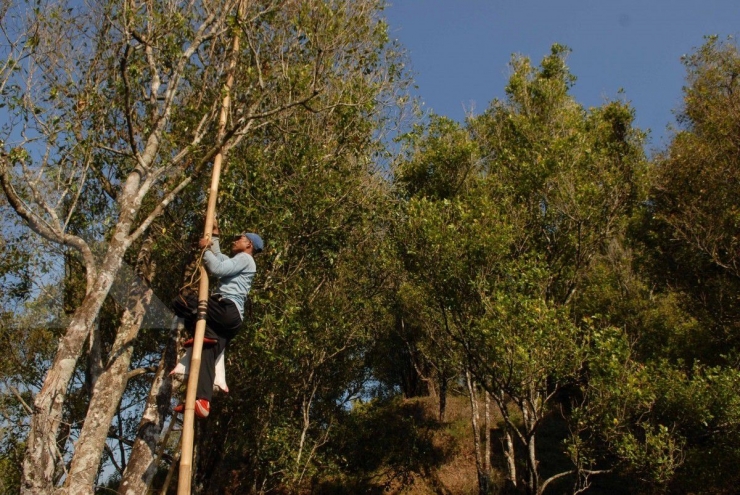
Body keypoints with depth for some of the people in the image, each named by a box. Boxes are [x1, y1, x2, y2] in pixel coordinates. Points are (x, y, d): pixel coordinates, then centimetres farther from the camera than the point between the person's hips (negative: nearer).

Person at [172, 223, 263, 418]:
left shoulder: (245, 258, 4)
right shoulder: (236, 261, 33)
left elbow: (217, 268, -11)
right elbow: (218, 257, 49)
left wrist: (205, 248, 1)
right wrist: (214, 235, 46)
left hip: (228, 309, -9)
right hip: (228, 318, 9)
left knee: (181, 302, -12)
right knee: (207, 356, -8)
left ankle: (204, 334, -14)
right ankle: (202, 402, -21)